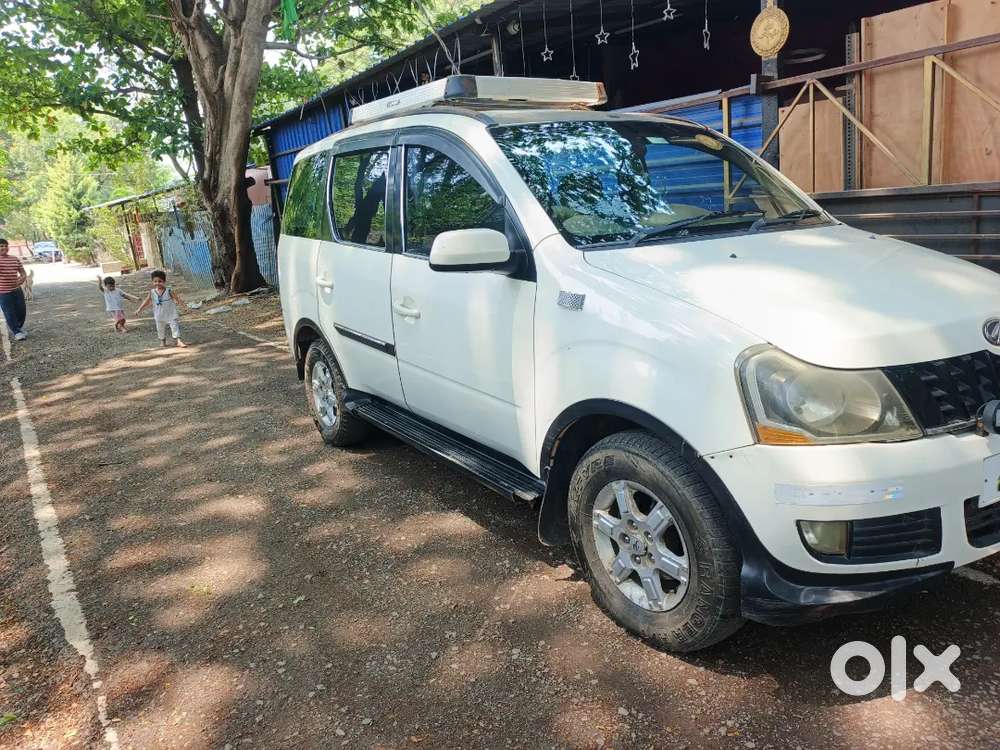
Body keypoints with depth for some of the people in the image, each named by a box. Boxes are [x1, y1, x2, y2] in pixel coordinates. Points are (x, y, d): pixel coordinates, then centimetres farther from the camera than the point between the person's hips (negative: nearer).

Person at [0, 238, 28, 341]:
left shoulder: (15, 259, 9)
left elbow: (23, 272, 11)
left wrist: (22, 278, -10)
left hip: (17, 290, 5)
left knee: (22, 310, 10)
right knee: (9, 313, -2)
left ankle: (19, 327, 35)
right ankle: (17, 332, 8)